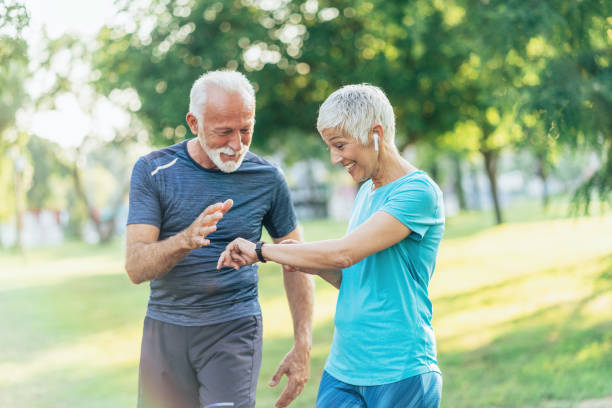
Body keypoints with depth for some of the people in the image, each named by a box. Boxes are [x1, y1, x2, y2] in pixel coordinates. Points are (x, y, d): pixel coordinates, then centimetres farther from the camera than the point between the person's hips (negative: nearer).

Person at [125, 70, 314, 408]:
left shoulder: (267, 179, -1)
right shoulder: (153, 171, -4)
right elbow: (135, 268, -13)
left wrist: (303, 346, 2)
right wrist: (186, 240, -33)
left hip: (234, 327, -1)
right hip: (165, 328, 1)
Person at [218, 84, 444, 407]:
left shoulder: (419, 191, -13)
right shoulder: (366, 191, 15)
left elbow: (345, 253, -23)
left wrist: (260, 251, -14)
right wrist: (314, 266, 0)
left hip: (399, 374, -7)